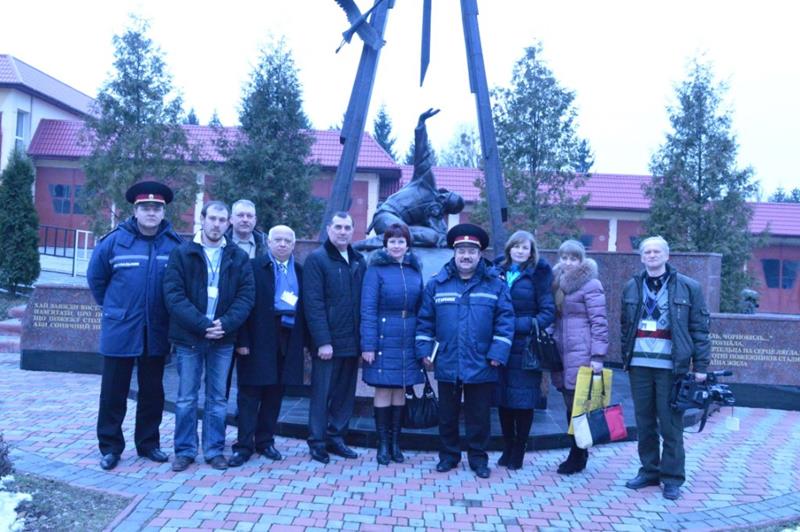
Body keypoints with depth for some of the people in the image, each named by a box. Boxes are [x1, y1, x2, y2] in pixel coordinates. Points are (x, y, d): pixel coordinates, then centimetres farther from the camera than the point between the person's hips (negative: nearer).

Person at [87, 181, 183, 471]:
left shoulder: (175, 244, -4)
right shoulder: (115, 240, -4)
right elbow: (95, 278, 8)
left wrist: (168, 314, 5)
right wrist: (113, 308, 10)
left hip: (157, 332, 1)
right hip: (120, 330, -1)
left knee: (152, 391, 12)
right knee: (114, 392, 6)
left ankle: (148, 443, 26)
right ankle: (110, 447, 19)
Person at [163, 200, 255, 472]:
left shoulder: (239, 257, 5)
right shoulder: (181, 253, -1)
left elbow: (246, 295, 0)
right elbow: (173, 294, -9)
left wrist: (225, 324, -15)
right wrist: (202, 324, -17)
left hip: (223, 338, 1)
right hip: (188, 337, -1)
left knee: (218, 398, 9)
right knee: (186, 398, 7)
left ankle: (215, 450, 20)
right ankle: (185, 450, 20)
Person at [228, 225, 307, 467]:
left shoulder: (299, 271, 11)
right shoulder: (254, 266, -1)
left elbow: (304, 306, 10)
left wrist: (303, 339, 3)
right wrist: (242, 340, -13)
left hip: (287, 339, 4)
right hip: (259, 339, -4)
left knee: (275, 392, 10)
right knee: (250, 393, 2)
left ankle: (265, 441, 22)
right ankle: (244, 445, 8)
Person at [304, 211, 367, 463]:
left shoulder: (359, 261, 12)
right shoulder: (316, 259, -4)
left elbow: (365, 302, 11)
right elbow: (314, 304, -11)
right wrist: (323, 341, -17)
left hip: (351, 342, 5)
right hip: (328, 342, -5)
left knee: (345, 393, 11)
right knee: (322, 393, 3)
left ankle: (336, 437, 24)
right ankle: (317, 442, 15)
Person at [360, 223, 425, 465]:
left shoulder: (415, 270, 9)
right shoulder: (376, 269, -4)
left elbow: (420, 308, 11)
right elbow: (367, 309, -8)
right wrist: (368, 344, -14)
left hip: (409, 341, 4)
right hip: (384, 339, -4)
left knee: (400, 390, 9)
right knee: (384, 390, 1)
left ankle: (396, 442, 20)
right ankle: (382, 444, 13)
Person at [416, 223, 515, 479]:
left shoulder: (496, 285, 0)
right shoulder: (437, 284, 4)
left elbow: (505, 320, -3)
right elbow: (425, 320, 7)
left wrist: (498, 353, -9)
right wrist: (425, 350, 1)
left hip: (481, 366, -1)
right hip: (447, 364, 1)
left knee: (478, 416, 10)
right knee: (447, 415, 13)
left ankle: (478, 457, 26)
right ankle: (448, 454, 29)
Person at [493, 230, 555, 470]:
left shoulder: (538, 275, 0)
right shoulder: (499, 271, 11)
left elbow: (548, 312, -5)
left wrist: (525, 325, -15)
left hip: (525, 348, -3)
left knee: (523, 401, 3)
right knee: (502, 399, 8)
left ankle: (518, 452, 17)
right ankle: (507, 449, 23)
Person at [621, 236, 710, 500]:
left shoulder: (688, 287, 0)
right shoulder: (632, 287, 11)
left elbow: (700, 329, 0)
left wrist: (700, 366, -4)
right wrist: (625, 357, 12)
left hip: (671, 365, -3)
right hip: (639, 364, 4)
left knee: (670, 425, 1)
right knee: (644, 422, 11)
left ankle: (672, 478, 13)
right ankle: (649, 471, 23)